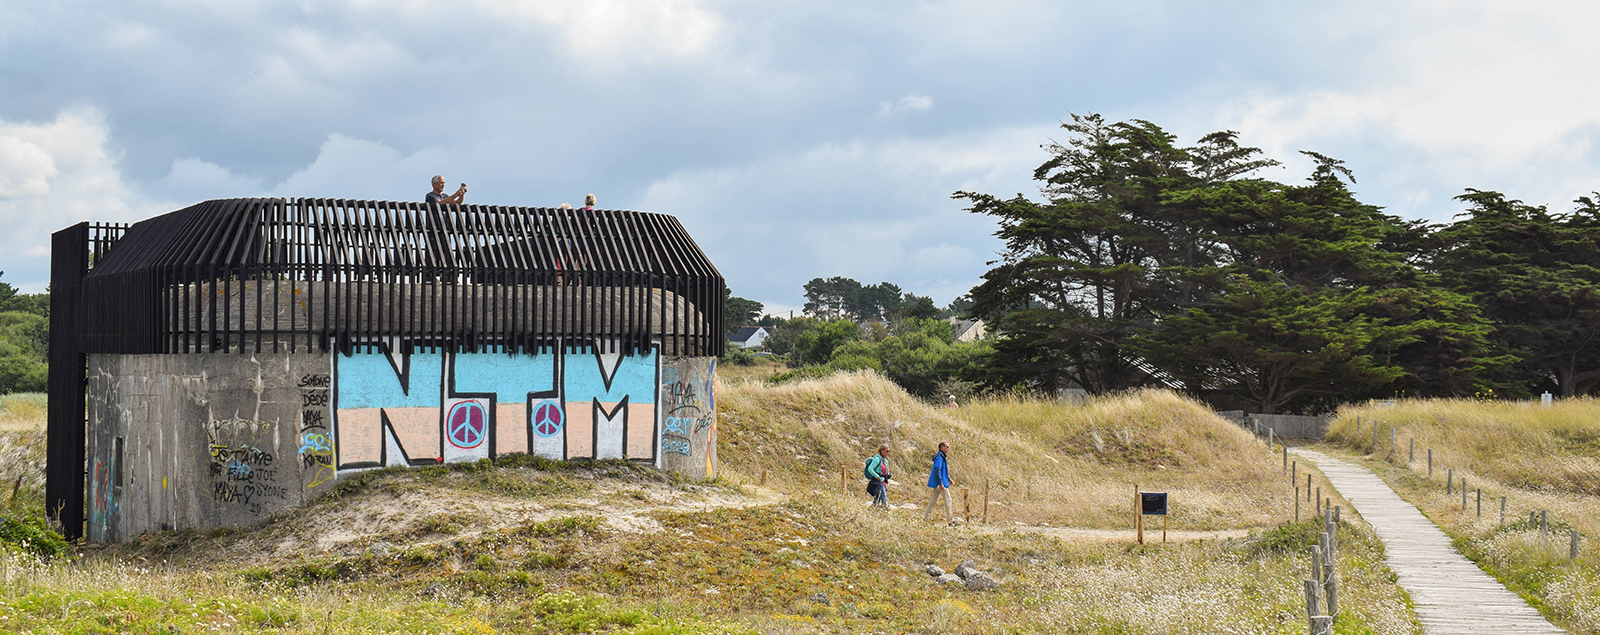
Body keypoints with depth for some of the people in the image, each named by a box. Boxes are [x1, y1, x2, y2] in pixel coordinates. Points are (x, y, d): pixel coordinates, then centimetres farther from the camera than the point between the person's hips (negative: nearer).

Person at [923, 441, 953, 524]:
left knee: (934, 500, 12)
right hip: (939, 483, -10)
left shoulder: (942, 457, 16)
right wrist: (940, 483, -27)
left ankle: (925, 518, 14)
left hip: (937, 484, 10)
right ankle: (951, 520, 0)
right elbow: (937, 470, -24)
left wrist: (948, 479, 21)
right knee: (947, 500, -4)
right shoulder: (939, 457, -17)